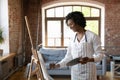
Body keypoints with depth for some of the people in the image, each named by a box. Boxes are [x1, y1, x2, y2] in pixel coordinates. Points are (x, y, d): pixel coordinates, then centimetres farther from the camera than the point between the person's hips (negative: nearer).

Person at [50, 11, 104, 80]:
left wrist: (89, 59, -26)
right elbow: (68, 57, 10)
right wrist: (57, 65, -4)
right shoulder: (73, 39, 9)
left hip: (88, 73, -4)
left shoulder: (92, 36, -7)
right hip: (75, 73, 5)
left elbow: (100, 55, -8)